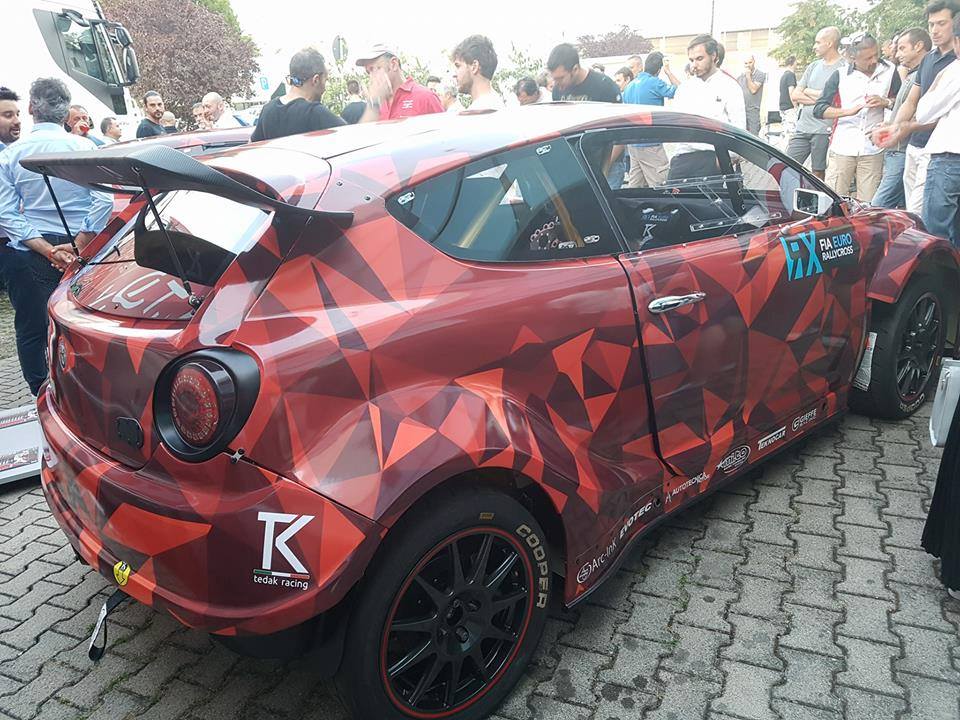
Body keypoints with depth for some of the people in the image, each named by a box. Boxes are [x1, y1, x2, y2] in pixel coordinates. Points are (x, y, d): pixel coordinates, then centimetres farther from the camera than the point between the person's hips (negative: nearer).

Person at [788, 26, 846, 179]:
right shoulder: (813, 66, 16)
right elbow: (794, 95, 9)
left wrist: (807, 91, -1)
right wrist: (818, 98, -6)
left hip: (824, 130, -6)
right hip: (802, 126, 6)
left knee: (818, 173, 1)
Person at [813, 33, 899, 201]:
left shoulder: (890, 72, 10)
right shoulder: (840, 76, 5)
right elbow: (818, 110, -2)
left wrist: (886, 102, -4)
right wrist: (849, 111, -16)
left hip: (873, 151, 1)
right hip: (842, 148, -1)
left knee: (867, 205, 0)